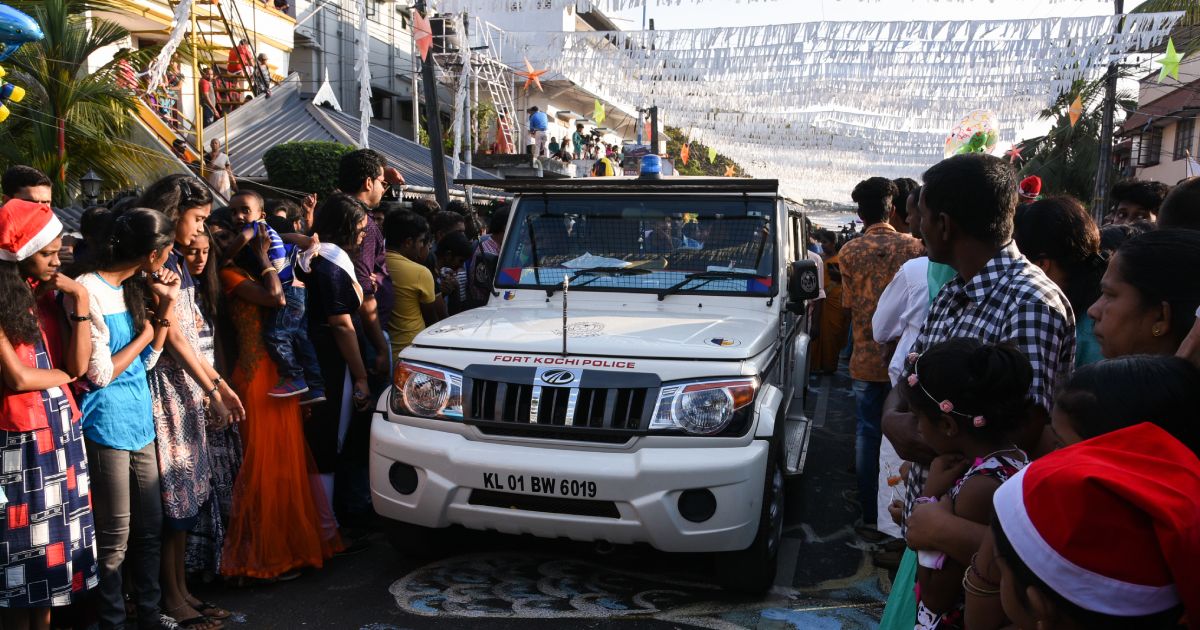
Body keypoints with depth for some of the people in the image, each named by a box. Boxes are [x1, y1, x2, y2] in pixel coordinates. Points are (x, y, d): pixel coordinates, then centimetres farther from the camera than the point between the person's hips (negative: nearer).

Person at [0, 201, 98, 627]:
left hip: (62, 430, 6)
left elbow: (79, 364, -1)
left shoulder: (48, 295, 9)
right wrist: (63, 376, 2)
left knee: (54, 534, 13)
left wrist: (81, 301, -7)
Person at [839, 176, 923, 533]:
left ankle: (870, 513, 14)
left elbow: (849, 305, -1)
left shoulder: (850, 252, -5)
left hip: (866, 359, 0)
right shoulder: (913, 247, -5)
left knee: (867, 434, 9)